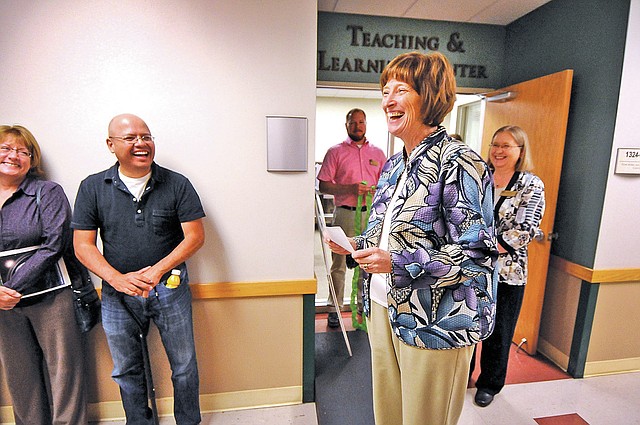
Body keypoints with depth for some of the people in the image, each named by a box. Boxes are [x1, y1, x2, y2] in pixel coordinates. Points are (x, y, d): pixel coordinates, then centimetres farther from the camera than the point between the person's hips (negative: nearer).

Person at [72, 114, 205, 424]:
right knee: (126, 371, 20)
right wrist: (118, 279, -18)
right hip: (117, 294, 2)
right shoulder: (92, 188, 0)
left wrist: (157, 271, -20)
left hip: (170, 289, -1)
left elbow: (195, 236, -10)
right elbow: (82, 245, -2)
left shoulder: (177, 184, -6)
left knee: (184, 366, 12)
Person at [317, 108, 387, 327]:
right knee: (339, 264, 3)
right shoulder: (336, 152, 3)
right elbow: (323, 185, -3)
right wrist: (351, 188, -16)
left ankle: (364, 306, 27)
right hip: (345, 213, -3)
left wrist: (377, 190, -7)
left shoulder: (378, 153, 13)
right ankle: (335, 308, 17)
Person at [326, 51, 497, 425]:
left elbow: (478, 253, -19)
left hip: (434, 321, -7)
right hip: (384, 307, 7)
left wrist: (398, 263, -25)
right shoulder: (394, 165, 9)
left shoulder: (459, 163, -16)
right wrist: (359, 245, 0)